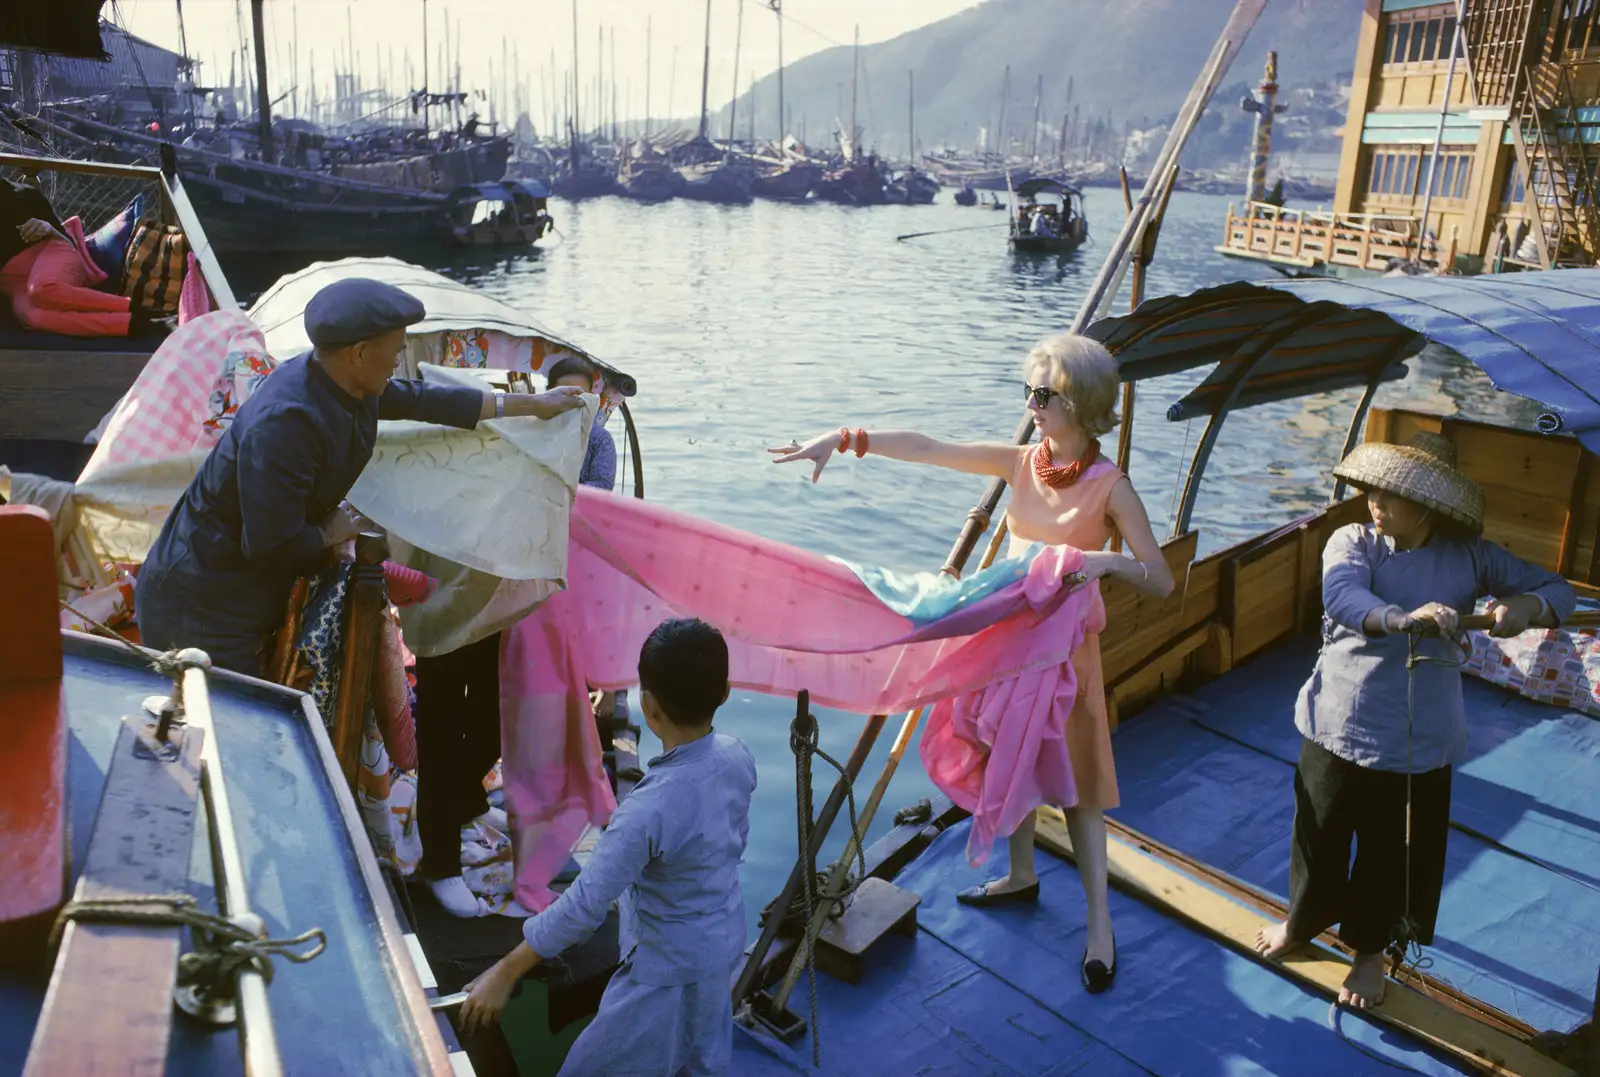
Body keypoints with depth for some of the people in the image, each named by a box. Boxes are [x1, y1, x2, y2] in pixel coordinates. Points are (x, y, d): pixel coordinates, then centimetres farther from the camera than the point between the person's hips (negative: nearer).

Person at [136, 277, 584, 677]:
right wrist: (330, 534, -10)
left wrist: (531, 405, 21)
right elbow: (273, 546, -31)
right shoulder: (286, 420, -31)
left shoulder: (348, 385, -2)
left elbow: (423, 401, 13)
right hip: (199, 610, -9)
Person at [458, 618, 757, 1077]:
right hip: (723, 937, 7)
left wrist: (503, 974, -23)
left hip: (671, 963, -7)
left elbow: (584, 906, -33)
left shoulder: (650, 808, -38)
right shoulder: (737, 755, -15)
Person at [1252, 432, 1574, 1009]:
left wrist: (1526, 605, -22)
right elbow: (1341, 596, -30)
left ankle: (1370, 950, 42)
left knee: (1395, 852, 15)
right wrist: (1402, 618, -50)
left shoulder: (1468, 556, -4)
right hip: (1338, 725, -1)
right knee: (1320, 836, 16)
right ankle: (1303, 922, 45)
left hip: (1418, 740, 1)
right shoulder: (1352, 542, -9)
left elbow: (1558, 590, 2)